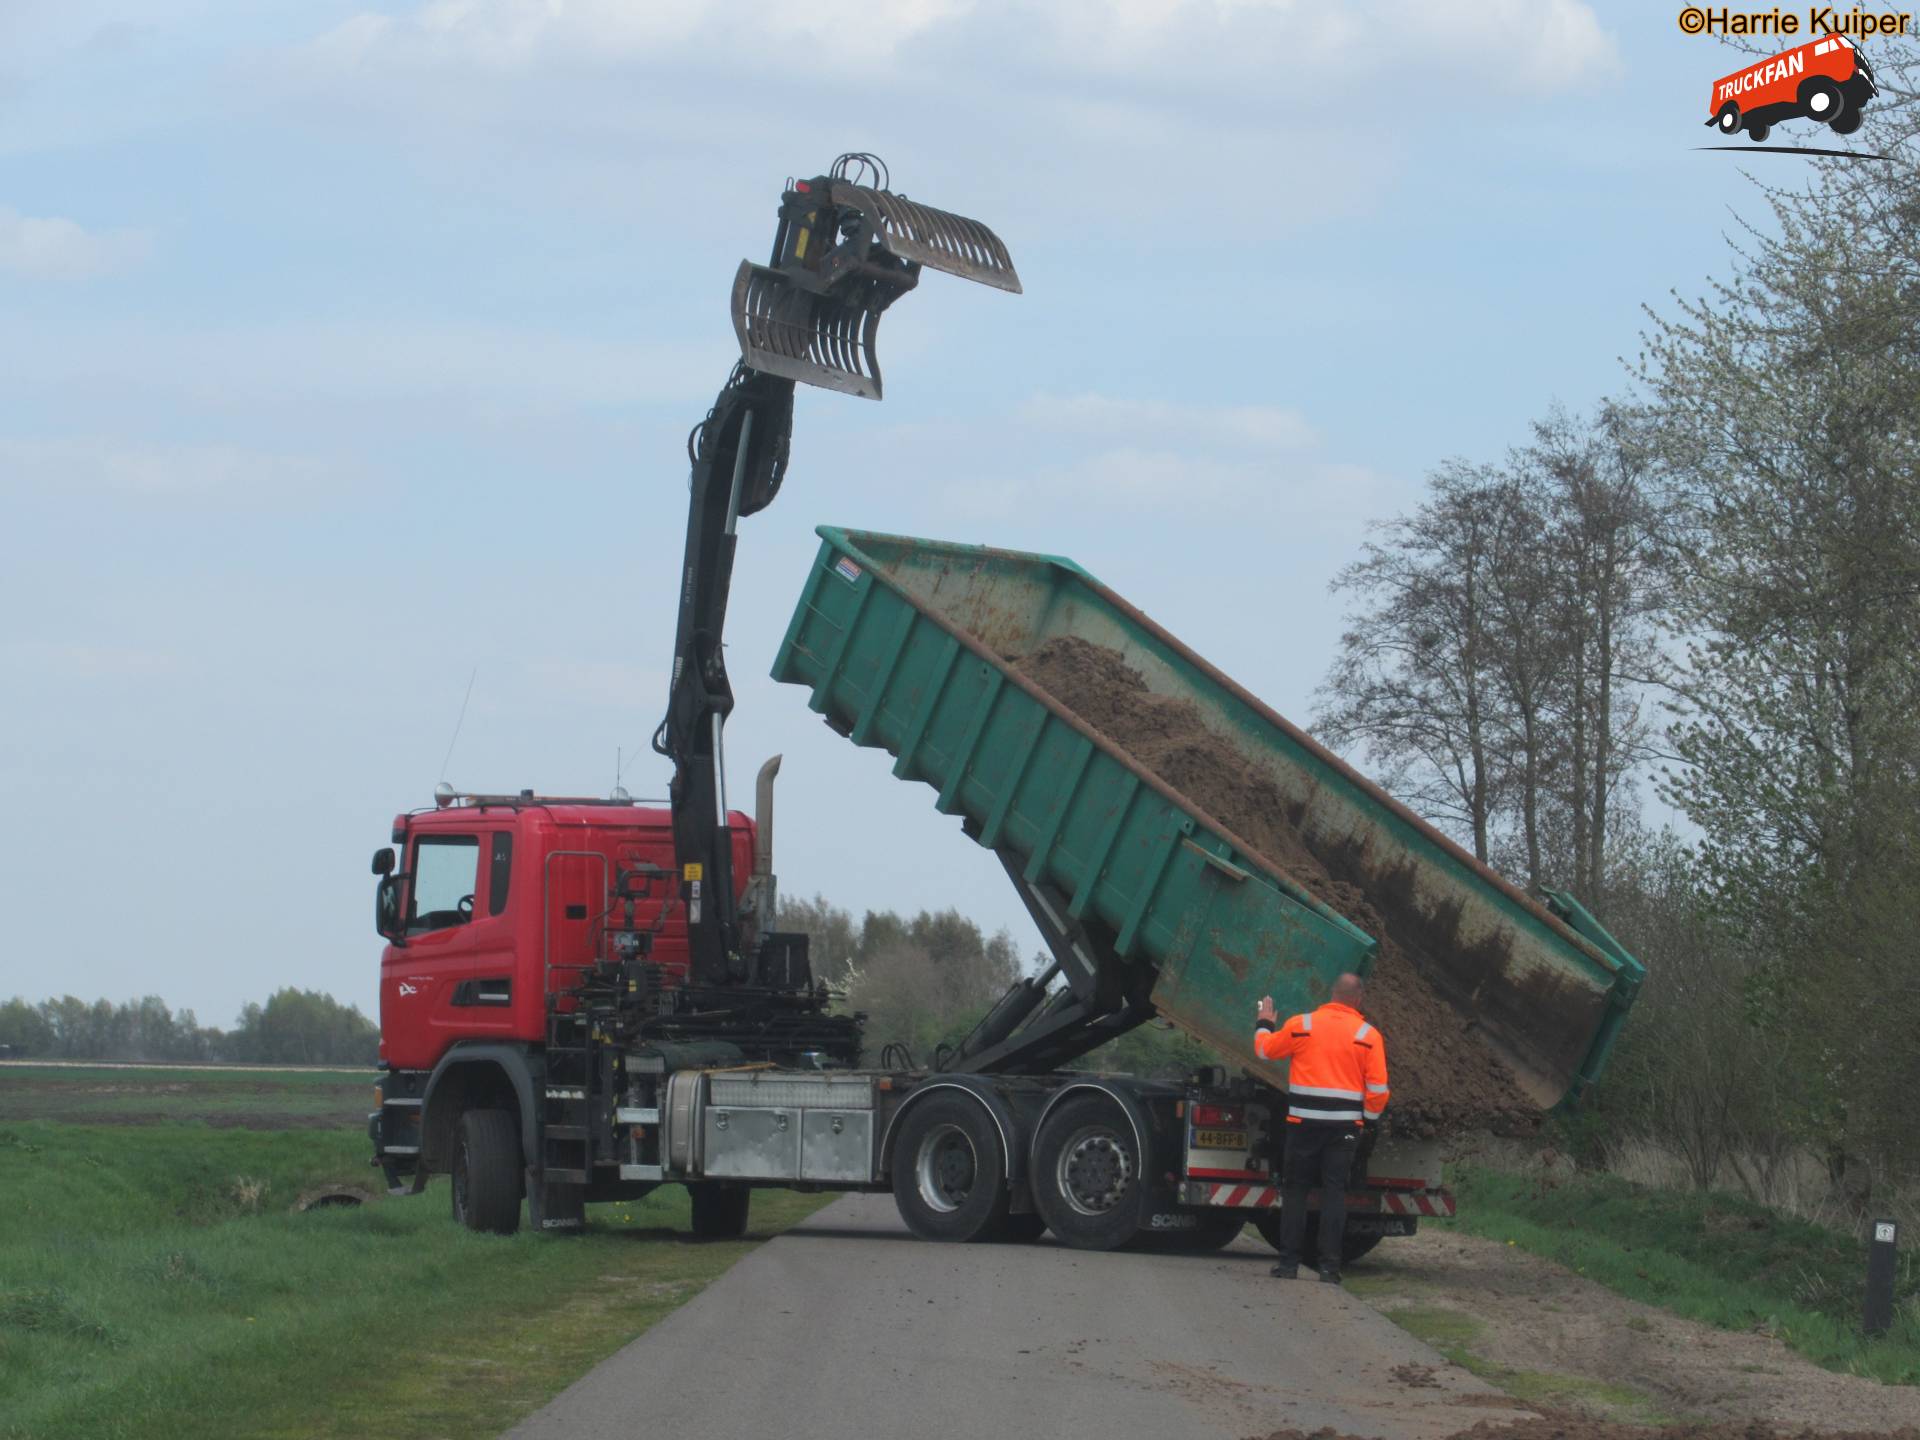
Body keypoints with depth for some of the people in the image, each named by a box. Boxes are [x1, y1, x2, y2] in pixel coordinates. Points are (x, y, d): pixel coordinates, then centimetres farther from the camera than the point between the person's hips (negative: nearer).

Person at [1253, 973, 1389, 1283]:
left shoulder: (1301, 1025, 0)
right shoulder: (1368, 1036, -2)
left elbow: (1265, 1050, 14)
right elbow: (1378, 1088, -4)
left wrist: (1264, 1023, 33)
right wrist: (1369, 1119, 11)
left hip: (1304, 1122, 0)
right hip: (1345, 1126, 0)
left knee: (1295, 1190, 8)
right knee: (1334, 1191, 3)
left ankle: (1289, 1262, 6)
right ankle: (1329, 1266, -1)